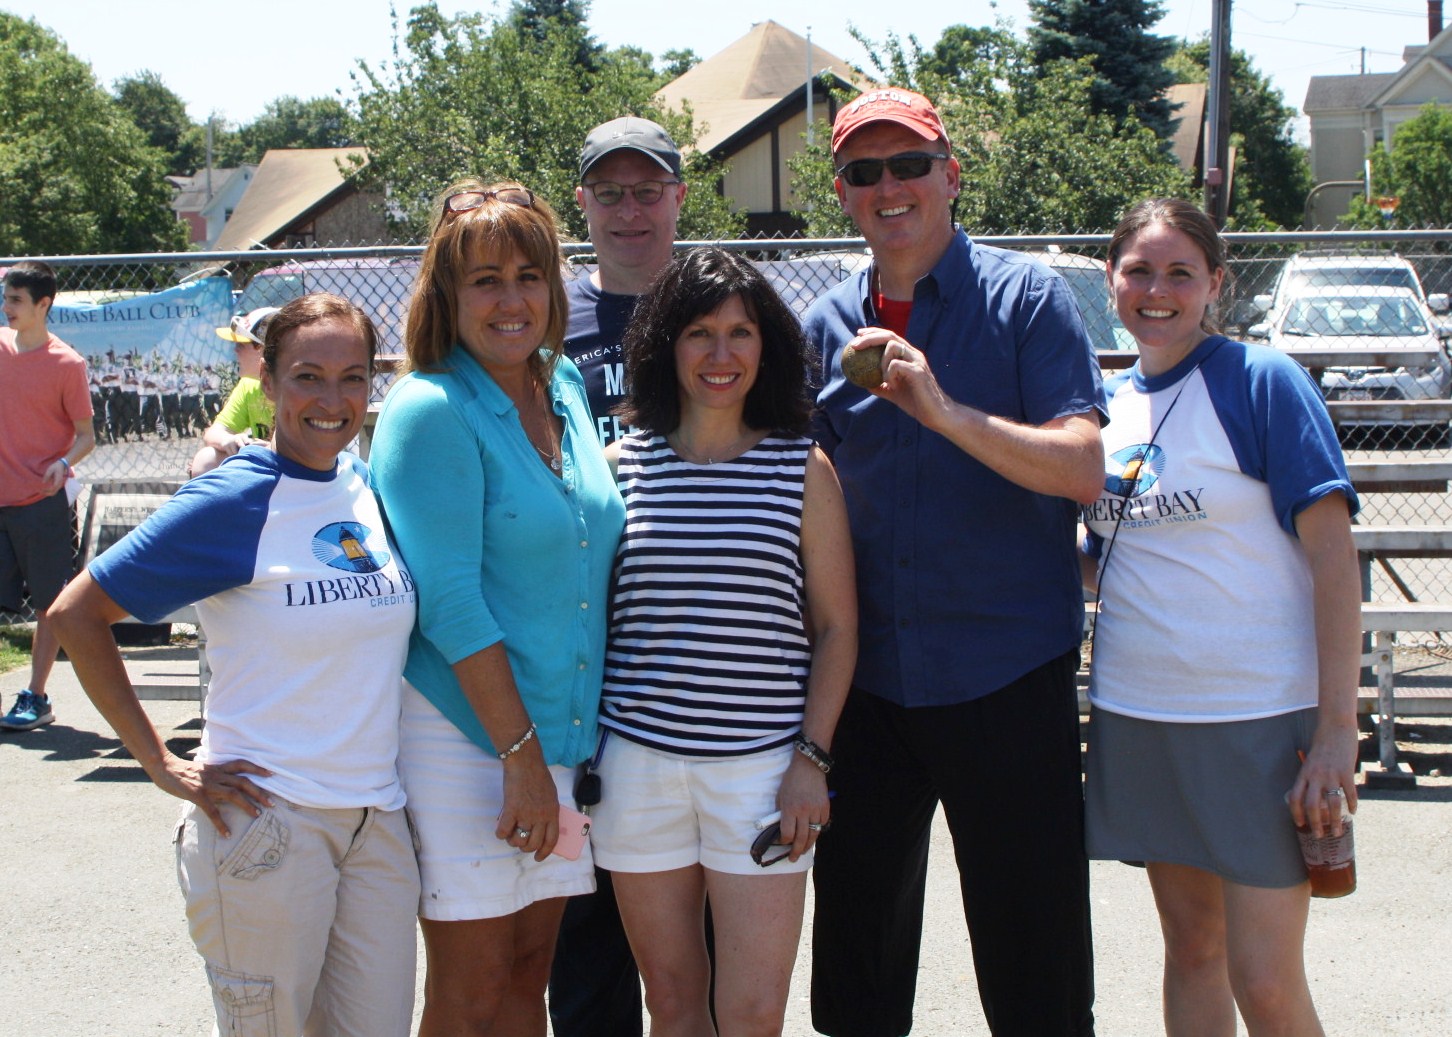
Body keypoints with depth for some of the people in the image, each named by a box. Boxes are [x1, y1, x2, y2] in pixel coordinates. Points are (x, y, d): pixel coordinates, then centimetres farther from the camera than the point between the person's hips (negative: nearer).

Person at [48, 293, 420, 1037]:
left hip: (377, 823, 6)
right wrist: (162, 765, -9)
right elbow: (76, 616, -8)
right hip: (266, 826, -5)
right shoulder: (231, 502, -10)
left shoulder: (371, 486, 6)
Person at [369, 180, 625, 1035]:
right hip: (463, 732, -6)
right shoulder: (431, 411, -11)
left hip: (561, 731, 6)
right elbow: (449, 599, -16)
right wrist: (520, 755, -17)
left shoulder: (567, 389, 9)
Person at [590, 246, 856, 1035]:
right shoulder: (621, 465, 5)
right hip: (638, 760, 1)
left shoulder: (803, 470, 2)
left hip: (762, 766, -1)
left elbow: (836, 625, 4)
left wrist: (813, 757, -4)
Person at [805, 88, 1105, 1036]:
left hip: (1008, 677, -4)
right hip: (867, 681, 4)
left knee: (1033, 959, 4)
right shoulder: (829, 325, 8)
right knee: (855, 954, 14)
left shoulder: (1026, 297, -4)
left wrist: (943, 410, -27)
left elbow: (1083, 469, -15)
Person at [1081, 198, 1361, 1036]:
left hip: (1259, 716, -5)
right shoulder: (1113, 399, 9)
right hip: (1138, 714, 6)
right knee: (1191, 949, 15)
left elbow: (1333, 554, -12)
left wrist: (1338, 728, -17)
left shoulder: (1263, 381, -8)